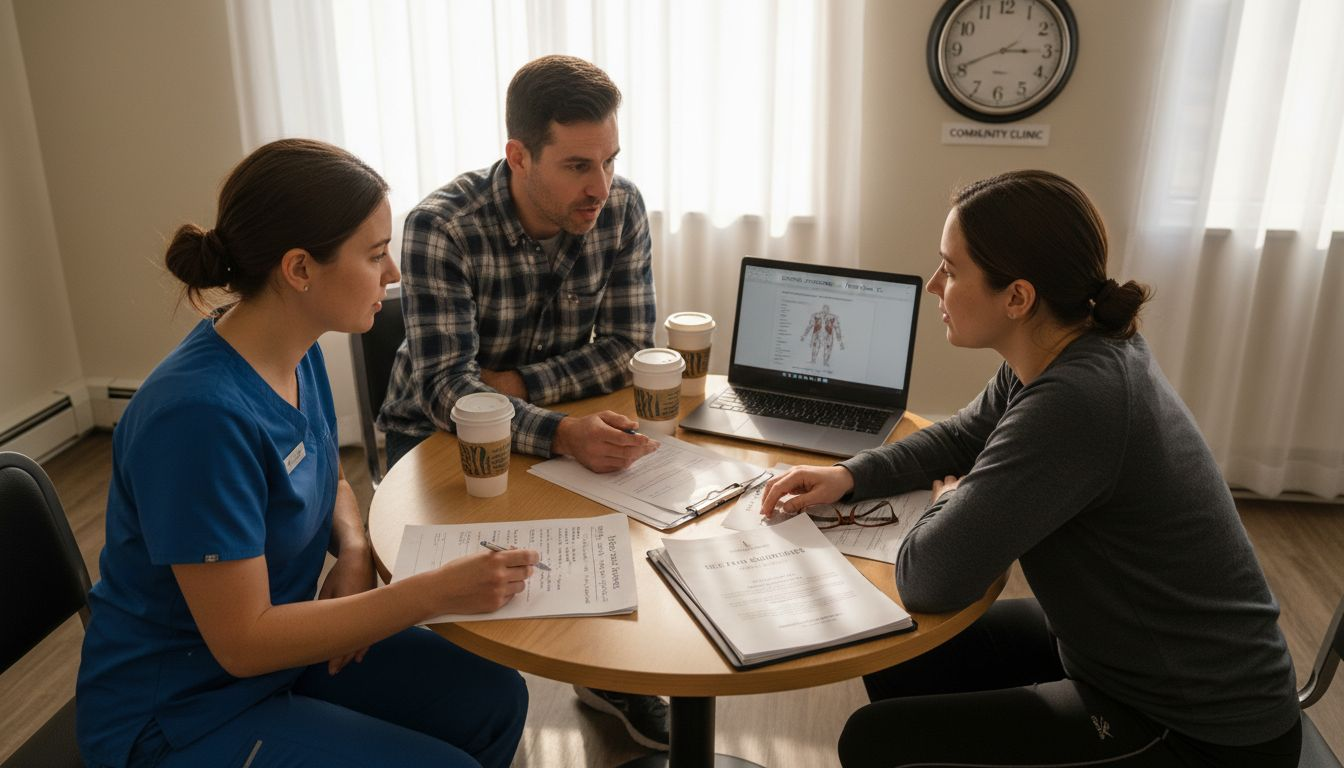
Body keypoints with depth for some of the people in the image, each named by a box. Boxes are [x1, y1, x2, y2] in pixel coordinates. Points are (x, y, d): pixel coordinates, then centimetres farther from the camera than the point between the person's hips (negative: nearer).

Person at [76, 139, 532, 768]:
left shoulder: (300, 355, -7)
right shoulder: (201, 415, -32)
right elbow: (242, 642, -26)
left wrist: (354, 551, -10)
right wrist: (434, 592, -28)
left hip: (284, 639, 7)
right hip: (180, 714, -7)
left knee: (494, 702, 4)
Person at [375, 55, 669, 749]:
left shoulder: (621, 209, -13)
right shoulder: (441, 228, -25)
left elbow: (629, 346, -10)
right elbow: (446, 390, -29)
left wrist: (519, 385, -23)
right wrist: (562, 434, -45)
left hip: (565, 420, 4)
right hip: (439, 432, -3)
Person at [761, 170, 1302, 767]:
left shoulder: (1077, 401, -34)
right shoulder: (1072, 350, -4)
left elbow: (929, 578, -30)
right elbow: (962, 438, 13)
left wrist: (948, 503, -8)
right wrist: (852, 476, -2)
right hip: (1118, 641, 9)